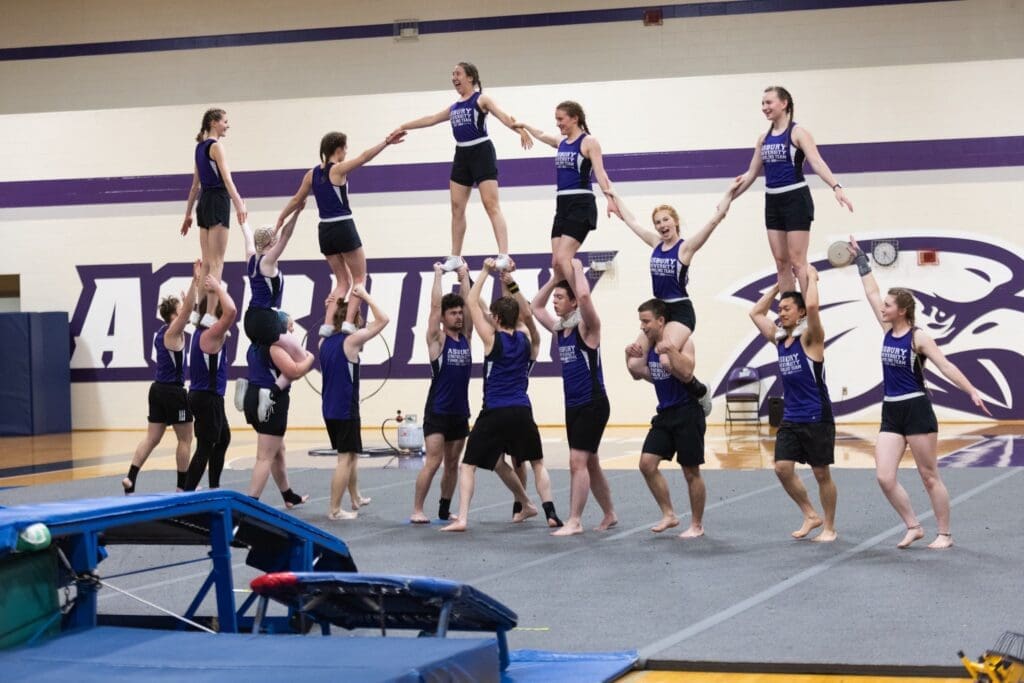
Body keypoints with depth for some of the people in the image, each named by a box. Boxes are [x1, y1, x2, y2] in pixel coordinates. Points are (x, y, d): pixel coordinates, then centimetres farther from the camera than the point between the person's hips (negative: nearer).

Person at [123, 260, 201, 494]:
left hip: (159, 389, 9)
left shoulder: (162, 333, 12)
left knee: (152, 437, 6)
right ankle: (182, 485, 8)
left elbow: (185, 310, 27)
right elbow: (188, 309, -26)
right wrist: (195, 280, -29)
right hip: (173, 392, -9)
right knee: (185, 439, 3)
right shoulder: (172, 333, -13)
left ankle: (130, 478, -5)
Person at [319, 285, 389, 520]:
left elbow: (330, 327, 34)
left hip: (330, 409, 8)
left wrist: (333, 307, 24)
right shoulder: (351, 340, -14)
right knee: (346, 457, -4)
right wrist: (365, 296, -4)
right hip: (346, 410, -8)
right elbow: (383, 320, -12)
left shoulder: (325, 341, 8)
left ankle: (355, 499, 34)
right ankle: (335, 509, -6)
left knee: (351, 454, 23)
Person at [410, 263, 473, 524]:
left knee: (453, 464, 10)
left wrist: (464, 276, 4)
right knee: (433, 462, -11)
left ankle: (444, 510, 18)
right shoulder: (437, 339, -5)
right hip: (437, 411, -5)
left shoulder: (466, 336, 9)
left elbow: (470, 304, 3)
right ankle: (417, 510, -7)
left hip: (460, 411, 6)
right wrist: (438, 275, -6)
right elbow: (435, 306, -11)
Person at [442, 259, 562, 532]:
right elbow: (525, 312, 23)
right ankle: (551, 513, 10)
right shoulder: (525, 337, 6)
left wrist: (485, 272, 7)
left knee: (468, 465, 2)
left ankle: (462, 518, -10)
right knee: (537, 462, 21)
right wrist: (511, 283, 16)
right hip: (521, 412, 4)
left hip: (494, 413, -4)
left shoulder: (492, 339, -5)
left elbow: (473, 303, 1)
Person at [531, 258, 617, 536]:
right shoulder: (560, 328, 10)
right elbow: (536, 306, 22)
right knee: (589, 463, 14)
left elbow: (584, 296, -30)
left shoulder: (586, 327, -12)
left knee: (578, 462, -13)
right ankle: (609, 515, 25)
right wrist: (557, 276, 14)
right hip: (573, 406, 8)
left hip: (593, 404, -8)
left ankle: (575, 522, -13)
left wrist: (577, 268, -14)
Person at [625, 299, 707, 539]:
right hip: (665, 413, 7)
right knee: (647, 464, -1)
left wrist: (670, 350, -41)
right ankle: (669, 514, 11)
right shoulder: (648, 344, 7)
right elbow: (638, 373, 16)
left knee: (691, 472, 1)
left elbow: (687, 369, -28)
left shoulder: (681, 340, -14)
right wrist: (630, 357, -2)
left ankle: (697, 525, 13)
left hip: (687, 412, -7)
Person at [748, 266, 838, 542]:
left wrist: (812, 277, -14)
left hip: (817, 418, -6)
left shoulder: (810, 338, -10)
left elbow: (812, 306, -29)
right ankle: (810, 515, 14)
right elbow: (756, 312, 21)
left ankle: (829, 527, 14)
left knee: (821, 474, 2)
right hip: (790, 419, 6)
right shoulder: (779, 339, 10)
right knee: (782, 468, -3)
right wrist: (779, 285, 16)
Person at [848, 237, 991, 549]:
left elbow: (946, 366, -17)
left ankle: (945, 534, 12)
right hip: (891, 413, 6)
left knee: (929, 477, 1)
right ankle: (913, 527, 9)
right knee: (885, 477, -5)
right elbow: (871, 292, 13)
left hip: (916, 410, -6)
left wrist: (972, 392, -28)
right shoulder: (889, 330, 7)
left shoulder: (918, 337, -10)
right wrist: (860, 259, 15)